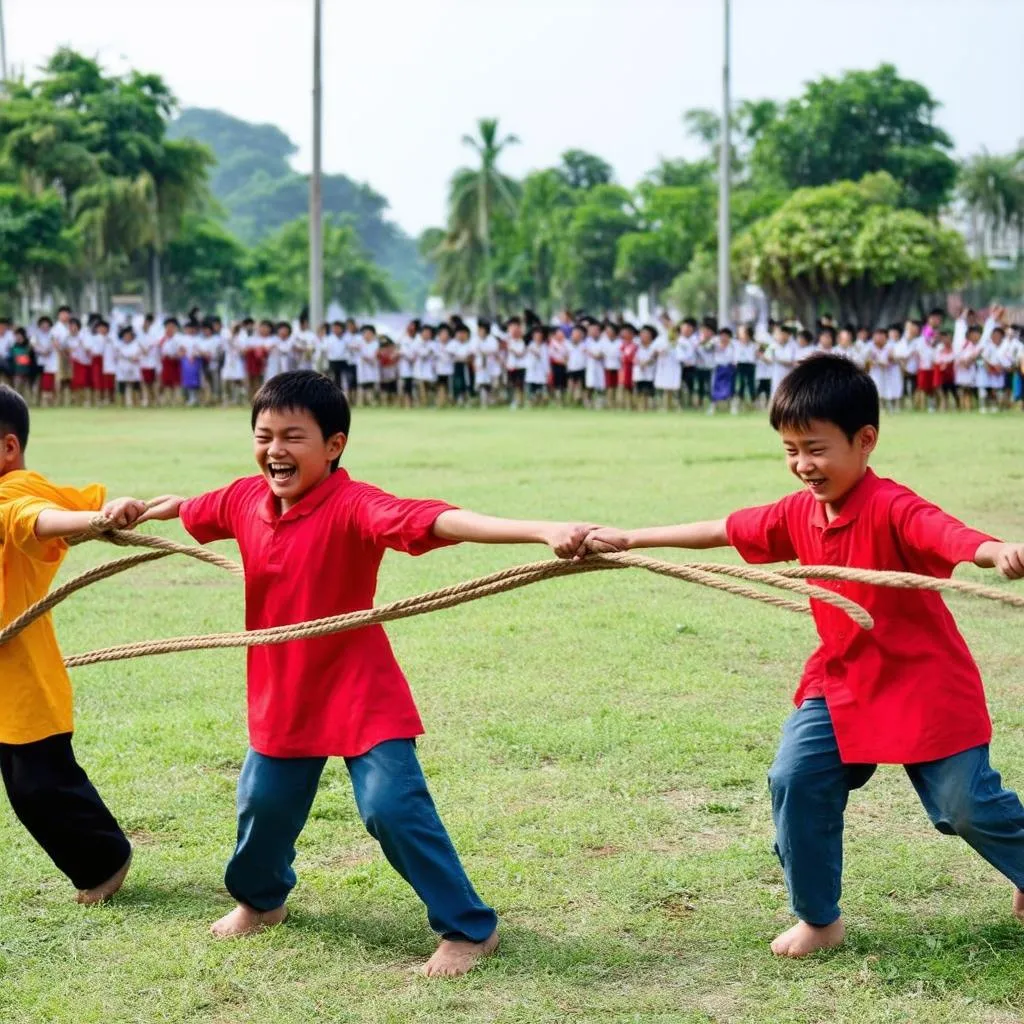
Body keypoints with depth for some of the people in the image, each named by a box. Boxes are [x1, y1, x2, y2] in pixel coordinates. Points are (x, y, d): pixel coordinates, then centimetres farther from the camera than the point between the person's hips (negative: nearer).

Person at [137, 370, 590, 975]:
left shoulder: (353, 507, -25)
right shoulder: (245, 500, -5)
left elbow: (433, 519, -42)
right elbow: (188, 510, 20)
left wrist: (543, 532, -55)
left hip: (362, 697, -6)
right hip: (281, 697, 6)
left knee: (393, 808, -13)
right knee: (263, 805, 18)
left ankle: (469, 927, 4)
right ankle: (259, 899, 49)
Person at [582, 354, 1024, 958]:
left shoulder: (891, 507, -24)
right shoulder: (798, 514, -2)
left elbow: (945, 532, -45)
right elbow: (723, 530, 10)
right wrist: (630, 540, 14)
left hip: (925, 685, -6)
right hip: (840, 683, 6)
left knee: (967, 804, -2)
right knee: (796, 779, -6)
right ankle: (819, 920, 10)